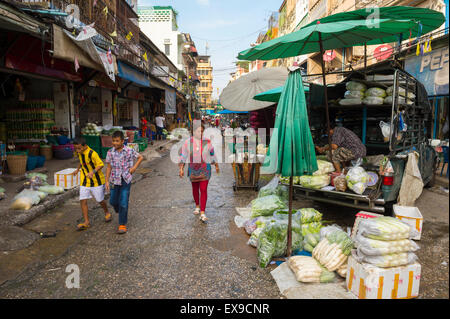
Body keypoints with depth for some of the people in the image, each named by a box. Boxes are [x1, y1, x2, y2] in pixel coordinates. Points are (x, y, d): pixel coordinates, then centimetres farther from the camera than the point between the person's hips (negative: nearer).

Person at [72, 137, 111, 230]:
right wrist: (78, 169, 24)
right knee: (83, 200, -5)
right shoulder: (79, 152, 0)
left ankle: (107, 213, 38)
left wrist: (93, 172, -34)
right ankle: (86, 222, 2)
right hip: (84, 181, 6)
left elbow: (101, 164, -20)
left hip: (96, 181, -6)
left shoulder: (92, 153, -24)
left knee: (100, 200, 9)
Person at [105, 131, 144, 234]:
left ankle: (122, 224, 8)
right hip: (114, 180, 3)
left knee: (123, 203, -4)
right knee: (113, 201, 13)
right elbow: (109, 167, 3)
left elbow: (140, 157, 6)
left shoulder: (129, 151, -8)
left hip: (126, 180, -3)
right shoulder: (110, 152, -3)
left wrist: (134, 167, -5)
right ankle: (120, 212, 46)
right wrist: (107, 181, 1)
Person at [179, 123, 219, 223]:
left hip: (205, 170, -1)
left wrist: (216, 166, 16)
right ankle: (197, 206, 39)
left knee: (203, 190, -8)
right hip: (193, 170, 2)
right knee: (195, 189, 16)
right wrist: (181, 168, -5)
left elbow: (212, 155, 8)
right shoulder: (187, 142, -3)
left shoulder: (207, 142, -3)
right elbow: (183, 156, 0)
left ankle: (202, 213, -7)